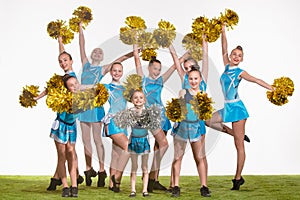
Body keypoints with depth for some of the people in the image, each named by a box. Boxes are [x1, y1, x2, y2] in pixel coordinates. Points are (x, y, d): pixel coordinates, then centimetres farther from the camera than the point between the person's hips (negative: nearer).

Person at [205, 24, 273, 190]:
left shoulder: (240, 73, -9)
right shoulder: (227, 66, 7)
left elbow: (256, 80, -18)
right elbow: (224, 49, 6)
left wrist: (273, 89, -28)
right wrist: (223, 32, 0)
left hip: (237, 108, -7)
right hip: (227, 108, 7)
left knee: (239, 145, -2)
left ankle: (238, 178, 2)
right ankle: (236, 134, 15)